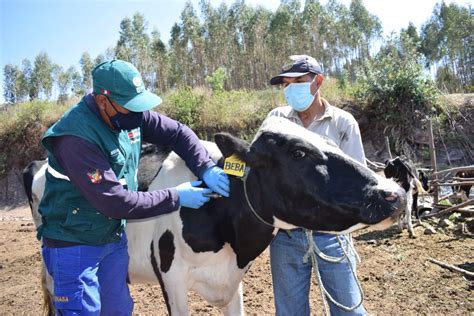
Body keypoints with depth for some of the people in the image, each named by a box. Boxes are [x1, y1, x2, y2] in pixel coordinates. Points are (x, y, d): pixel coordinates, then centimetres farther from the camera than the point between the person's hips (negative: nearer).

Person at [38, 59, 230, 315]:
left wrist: (207, 168, -15)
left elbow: (178, 133, 2)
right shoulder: (76, 137, -27)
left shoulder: (131, 114, -6)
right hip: (74, 244, -7)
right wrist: (175, 198, -21)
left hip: (114, 236, 7)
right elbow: (114, 202, -28)